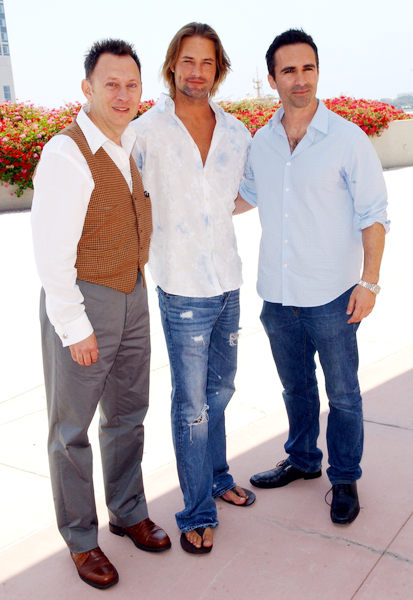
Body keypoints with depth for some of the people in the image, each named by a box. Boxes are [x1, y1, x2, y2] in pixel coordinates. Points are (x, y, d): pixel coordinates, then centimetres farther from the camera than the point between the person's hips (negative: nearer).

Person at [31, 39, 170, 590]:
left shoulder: (136, 141, 4)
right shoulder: (67, 155, -20)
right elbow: (52, 252, -21)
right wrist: (75, 329, -18)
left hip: (133, 296, 8)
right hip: (81, 302, -7)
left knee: (127, 415, 20)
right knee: (72, 427, 9)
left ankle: (128, 512, 40)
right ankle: (80, 539, 29)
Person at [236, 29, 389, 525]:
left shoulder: (347, 139, -9)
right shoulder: (261, 143, 3)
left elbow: (372, 216, -7)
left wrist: (369, 281, -12)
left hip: (330, 297, -4)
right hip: (276, 295, 4)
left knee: (342, 393, 9)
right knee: (295, 387, 20)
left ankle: (344, 478, 29)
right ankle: (303, 459, 41)